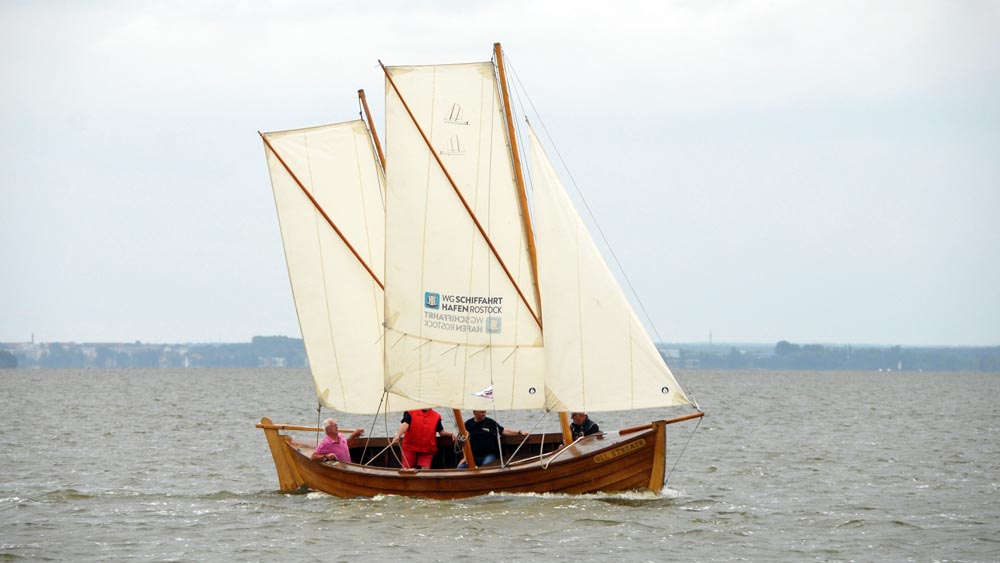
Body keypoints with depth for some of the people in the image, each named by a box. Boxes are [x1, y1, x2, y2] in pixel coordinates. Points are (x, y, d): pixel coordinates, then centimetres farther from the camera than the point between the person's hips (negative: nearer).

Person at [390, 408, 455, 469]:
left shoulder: (436, 416, 7)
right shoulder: (410, 413, -2)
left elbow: (441, 431, 14)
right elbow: (405, 425, -17)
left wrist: (451, 434, -6)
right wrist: (397, 435, -34)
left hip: (427, 450, 1)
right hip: (410, 449, -1)